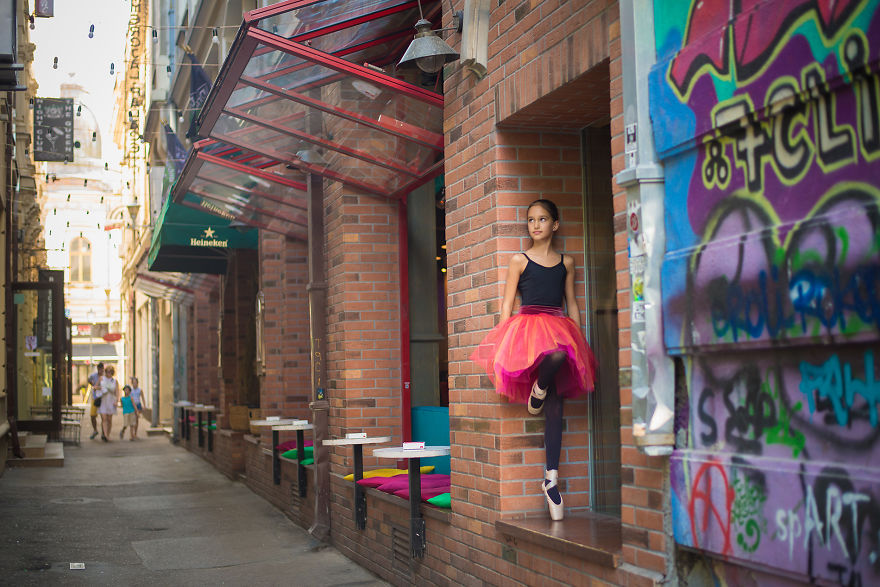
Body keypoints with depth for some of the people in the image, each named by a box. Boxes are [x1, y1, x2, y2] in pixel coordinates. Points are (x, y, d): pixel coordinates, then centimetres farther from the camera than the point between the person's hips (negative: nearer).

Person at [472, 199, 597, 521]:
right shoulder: (520, 260, 8)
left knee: (555, 407, -5)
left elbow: (572, 305, 19)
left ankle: (551, 478, 2)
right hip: (527, 326, -3)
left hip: (559, 330, 3)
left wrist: (580, 341, 11)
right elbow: (506, 305, 6)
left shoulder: (566, 262, 16)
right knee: (556, 353, -39)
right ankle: (537, 388, -6)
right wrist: (503, 341, -4)